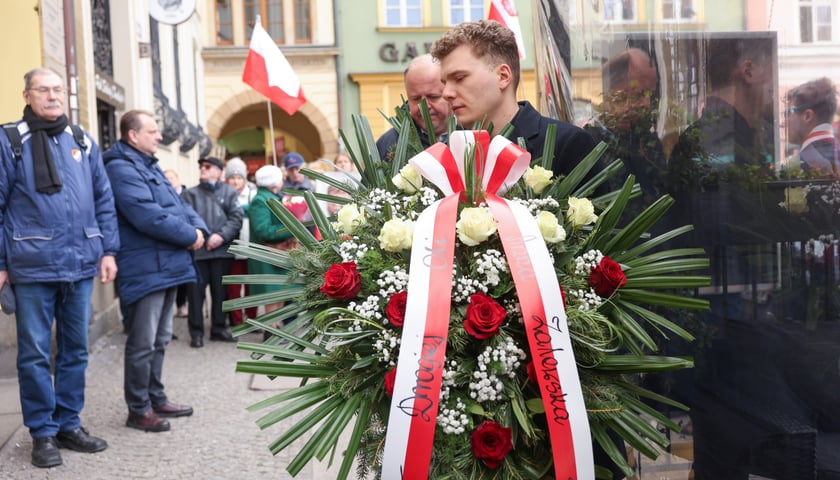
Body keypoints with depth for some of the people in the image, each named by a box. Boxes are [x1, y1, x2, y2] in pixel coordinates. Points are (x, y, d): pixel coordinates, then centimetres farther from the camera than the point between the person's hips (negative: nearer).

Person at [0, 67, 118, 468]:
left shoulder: (82, 142, 11)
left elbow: (103, 200, 13)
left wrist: (108, 249, 7)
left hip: (80, 264, 4)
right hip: (32, 266, -4)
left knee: (75, 348, 12)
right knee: (35, 352, 2)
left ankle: (69, 424, 24)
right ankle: (43, 432, 14)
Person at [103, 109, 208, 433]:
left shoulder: (150, 166, 19)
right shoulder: (122, 169, -14)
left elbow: (178, 204, 17)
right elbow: (148, 216, -24)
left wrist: (199, 228, -3)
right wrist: (189, 236, -15)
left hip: (166, 266, 10)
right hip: (145, 269, -10)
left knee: (159, 340, 16)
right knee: (142, 343, -3)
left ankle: (156, 398, 26)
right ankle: (139, 410, 5)